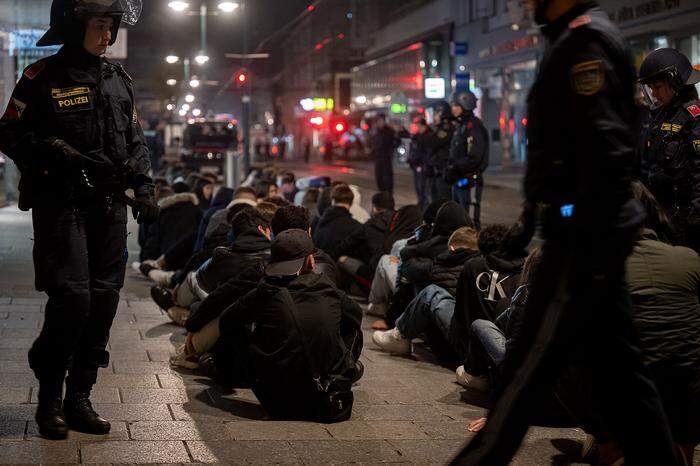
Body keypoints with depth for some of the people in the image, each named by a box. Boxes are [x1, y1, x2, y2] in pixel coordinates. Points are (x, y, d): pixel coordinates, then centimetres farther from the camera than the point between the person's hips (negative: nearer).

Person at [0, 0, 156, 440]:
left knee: (103, 300, 2)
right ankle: (50, 399, 4)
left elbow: (136, 140, 19)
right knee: (72, 297, -13)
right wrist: (57, 153, -16)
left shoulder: (119, 79, 12)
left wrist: (143, 187, 8)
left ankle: (79, 398, 14)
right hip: (60, 203, -5)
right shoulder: (42, 78, -4)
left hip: (109, 206, 5)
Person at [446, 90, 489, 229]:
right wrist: (450, 168, 5)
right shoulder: (460, 126, 17)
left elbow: (474, 158, -21)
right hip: (459, 181, 10)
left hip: (470, 181, -10)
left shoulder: (474, 127, -14)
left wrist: (454, 169, -15)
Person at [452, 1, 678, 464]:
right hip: (594, 231, 10)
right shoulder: (577, 38, 18)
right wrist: (533, 216, 25)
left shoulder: (584, 39, -14)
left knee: (527, 368, -2)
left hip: (585, 236, -10)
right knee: (617, 363, 13)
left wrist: (587, 244, -24)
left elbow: (607, 153, -23)